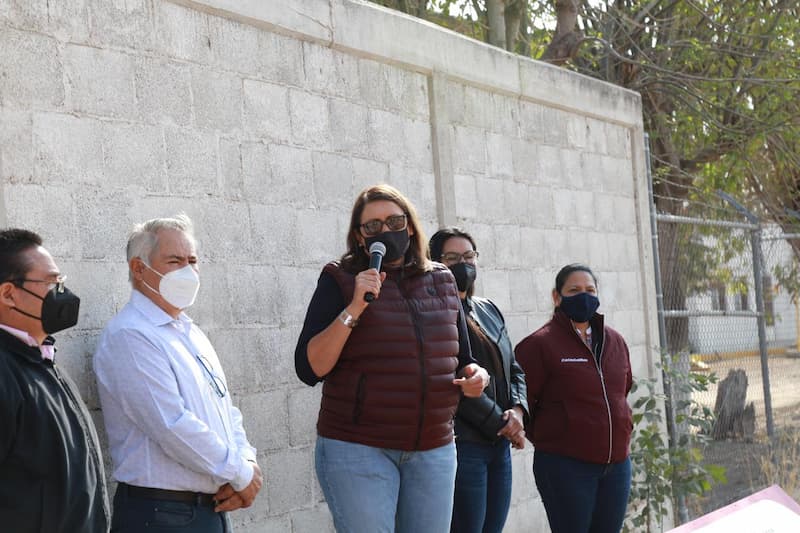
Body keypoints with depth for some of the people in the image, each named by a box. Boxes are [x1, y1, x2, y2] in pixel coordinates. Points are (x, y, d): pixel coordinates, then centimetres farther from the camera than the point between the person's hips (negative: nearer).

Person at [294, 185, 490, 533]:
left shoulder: (441, 281, 11)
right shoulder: (340, 281, -2)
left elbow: (462, 358, 21)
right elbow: (310, 369, -10)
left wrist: (476, 376, -2)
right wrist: (354, 309, -19)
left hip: (434, 450, 4)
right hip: (359, 451, -4)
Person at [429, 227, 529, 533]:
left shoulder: (489, 310, 18)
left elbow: (514, 369, 19)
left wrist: (518, 410, -2)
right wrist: (500, 422, -12)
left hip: (500, 444, 8)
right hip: (461, 444, -8)